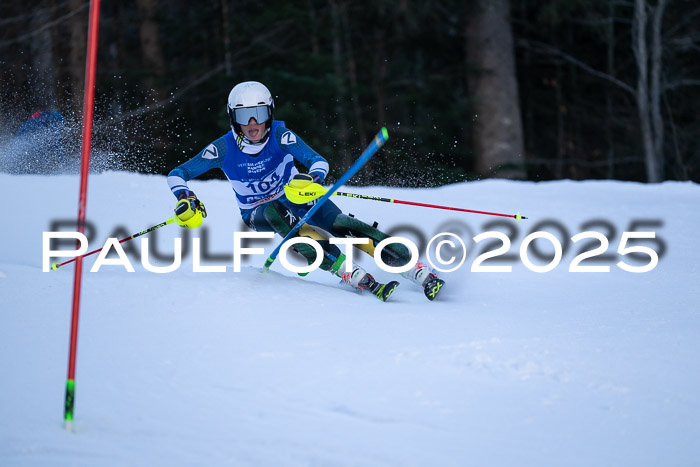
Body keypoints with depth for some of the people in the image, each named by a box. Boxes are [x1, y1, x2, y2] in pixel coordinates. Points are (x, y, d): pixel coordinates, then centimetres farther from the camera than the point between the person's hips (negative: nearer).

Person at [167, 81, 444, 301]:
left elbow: (319, 162, -21)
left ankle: (422, 274, -25)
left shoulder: (279, 135, -18)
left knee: (343, 225, -25)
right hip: (260, 214, -1)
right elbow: (177, 175, -12)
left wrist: (312, 178, -44)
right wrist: (185, 199, -33)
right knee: (275, 211, -36)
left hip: (297, 197, 1)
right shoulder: (225, 148, -18)